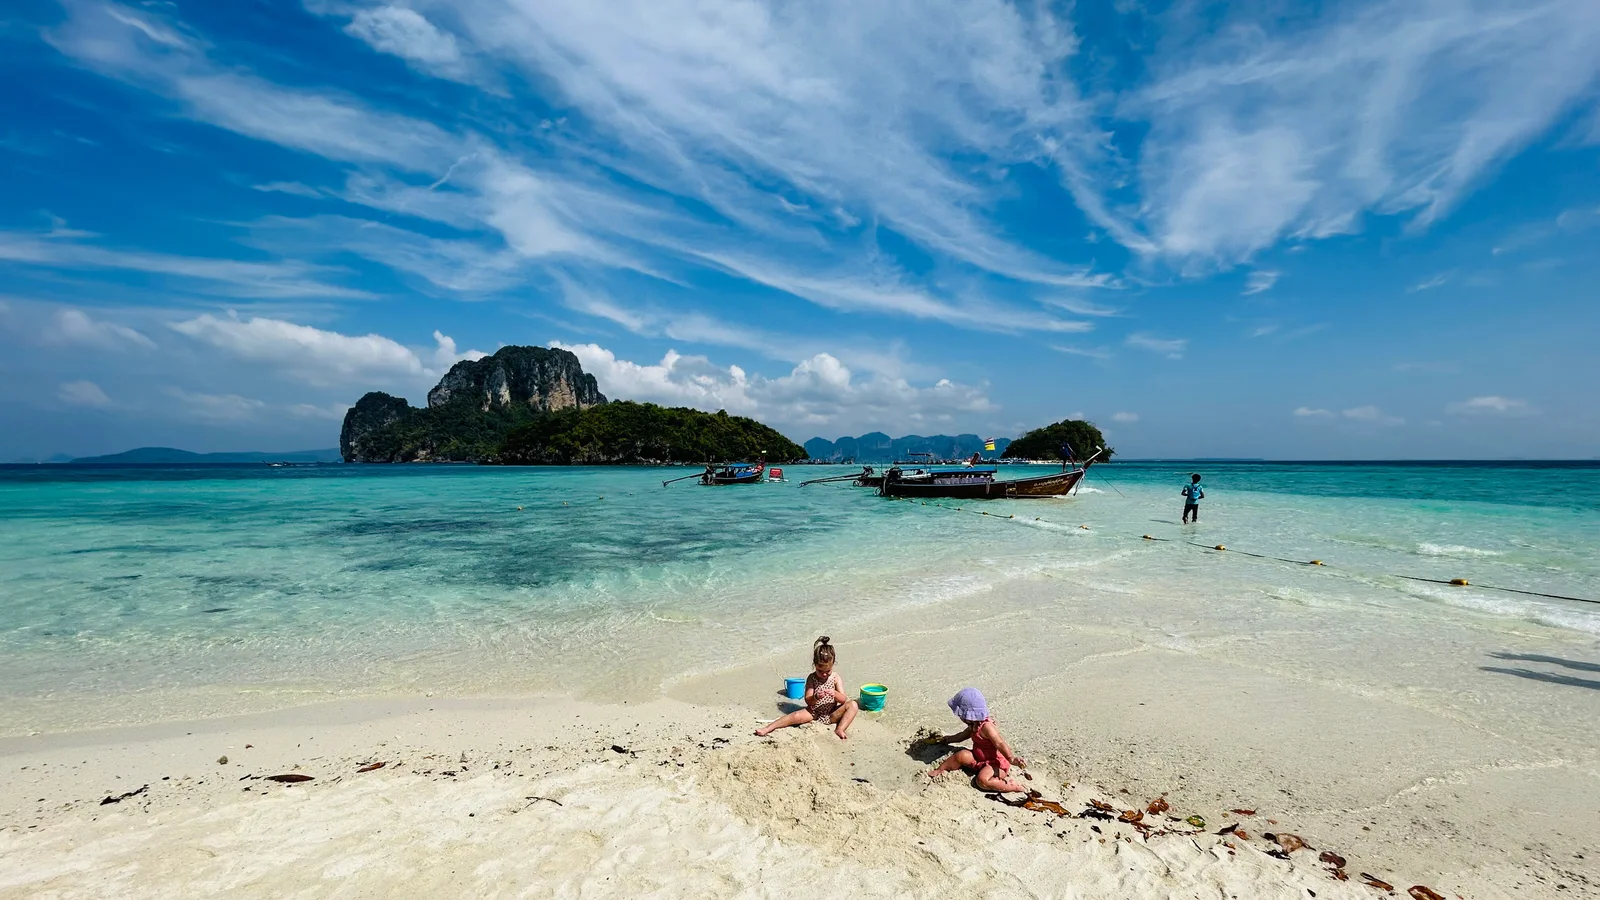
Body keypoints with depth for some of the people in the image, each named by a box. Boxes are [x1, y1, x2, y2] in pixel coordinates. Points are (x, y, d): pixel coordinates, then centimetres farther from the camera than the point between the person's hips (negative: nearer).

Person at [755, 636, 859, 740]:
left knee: (853, 705, -21)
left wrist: (835, 694, -32)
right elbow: (808, 701, -10)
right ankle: (768, 728, -21)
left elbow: (843, 700, -10)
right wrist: (816, 697, -33)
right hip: (814, 713, 0)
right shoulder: (811, 678, -5)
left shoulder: (836, 678, -4)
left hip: (831, 715, 1)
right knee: (796, 716, -27)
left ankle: (840, 730, -28)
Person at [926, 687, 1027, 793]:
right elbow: (961, 736, 27)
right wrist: (946, 739, 36)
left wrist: (1012, 758, -49)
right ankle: (939, 770, -2)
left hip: (996, 763, -9)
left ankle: (1013, 786, -24)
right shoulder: (974, 725, 7)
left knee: (982, 780, -33)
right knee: (962, 755, -11)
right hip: (979, 759, 9)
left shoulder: (986, 726, -23)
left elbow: (1000, 744, -33)